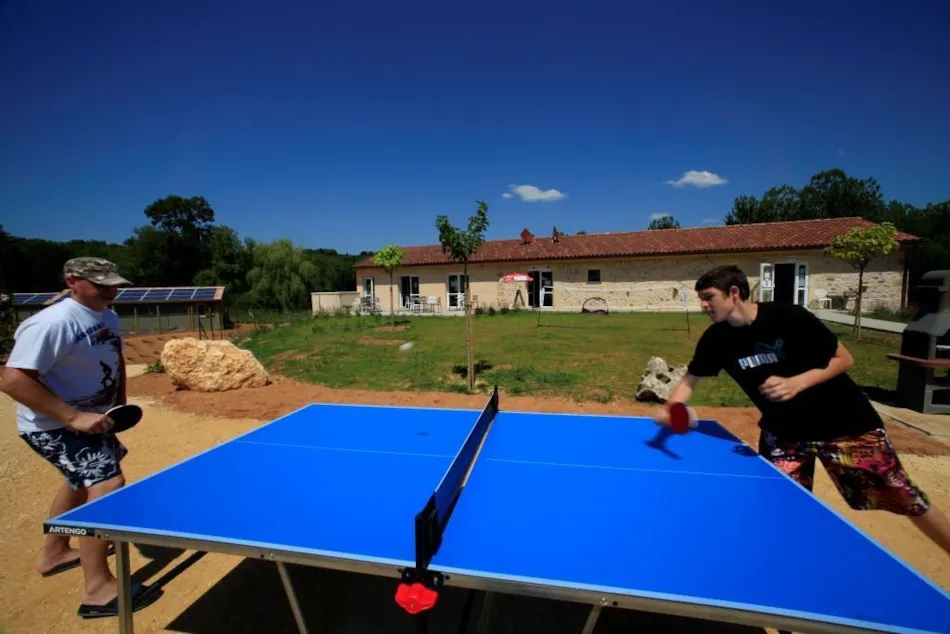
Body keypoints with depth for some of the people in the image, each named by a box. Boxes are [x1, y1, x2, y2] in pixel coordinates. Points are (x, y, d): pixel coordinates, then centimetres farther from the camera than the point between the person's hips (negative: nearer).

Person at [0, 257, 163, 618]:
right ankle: (97, 590, -7)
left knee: (83, 480, 26)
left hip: (88, 419, 10)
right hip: (54, 425, -10)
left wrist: (120, 403, 7)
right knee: (107, 484, -18)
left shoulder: (108, 317, 2)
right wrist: (74, 417, -32)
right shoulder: (53, 323, -25)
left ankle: (55, 552, 50)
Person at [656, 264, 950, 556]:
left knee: (905, 499, 11)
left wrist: (796, 383, -30)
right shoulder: (716, 339, -13)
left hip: (844, 422, -2)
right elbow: (689, 380, -6)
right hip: (783, 430, 3)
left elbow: (844, 359, -13)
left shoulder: (788, 317, -24)